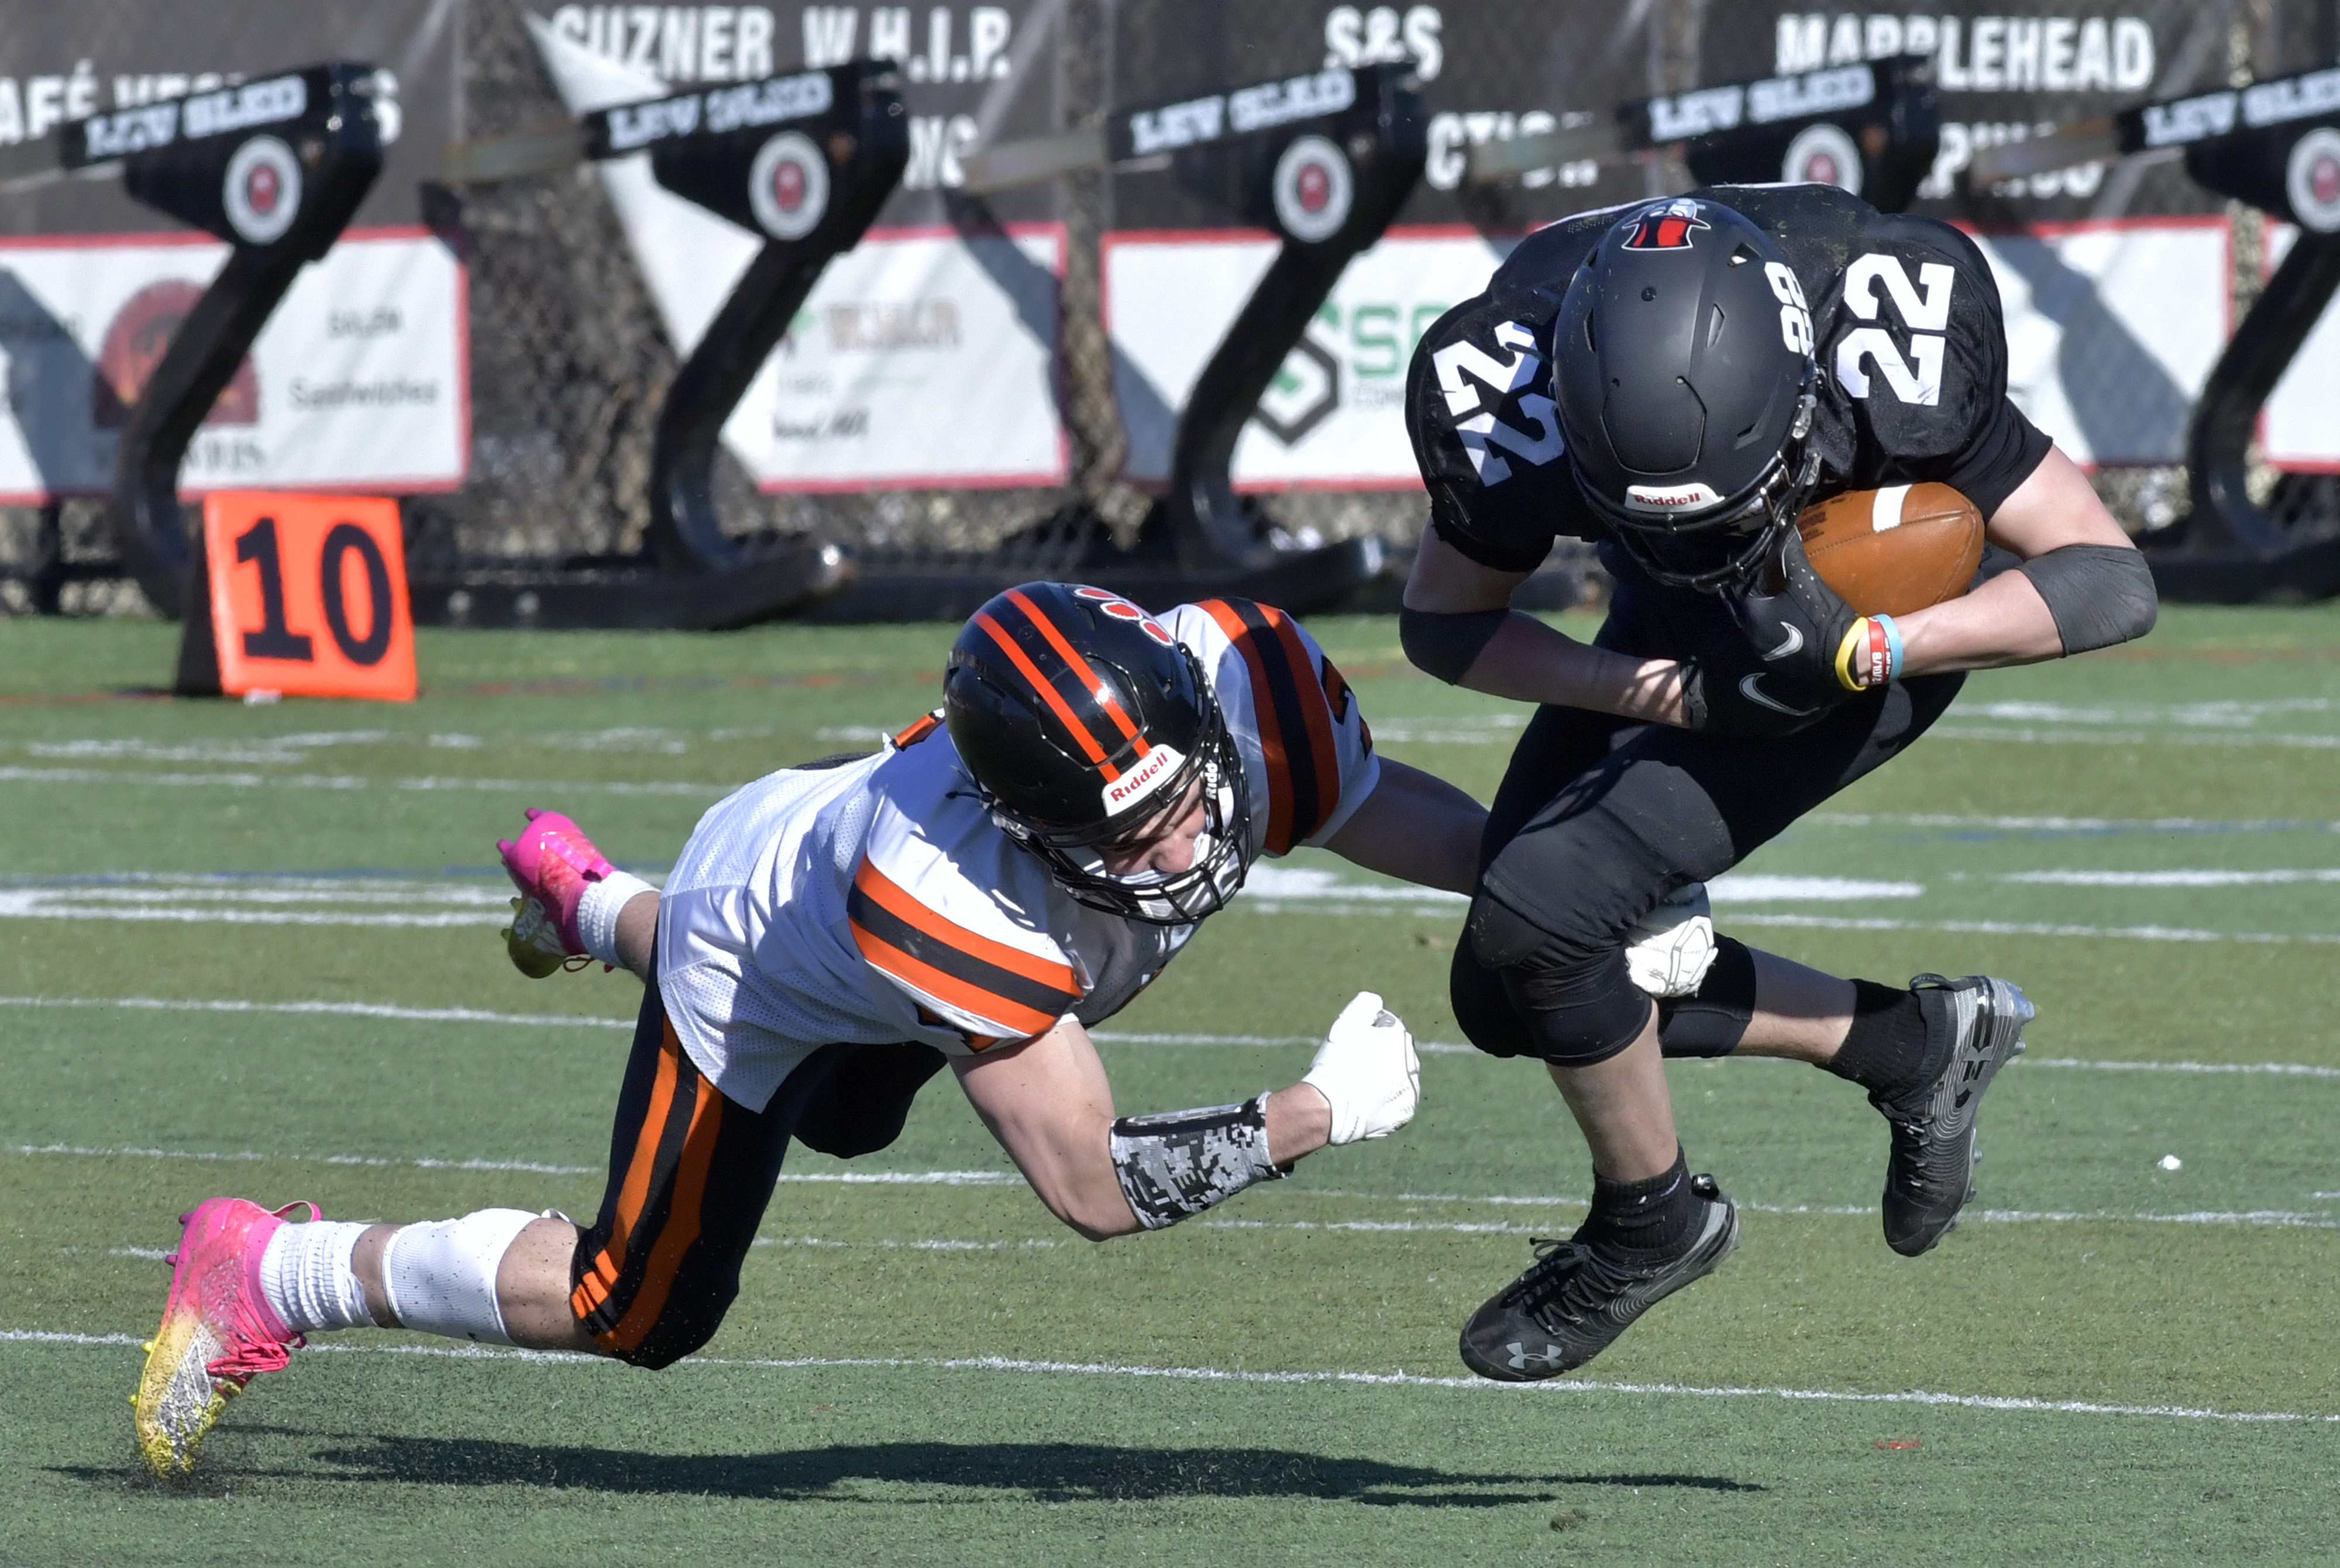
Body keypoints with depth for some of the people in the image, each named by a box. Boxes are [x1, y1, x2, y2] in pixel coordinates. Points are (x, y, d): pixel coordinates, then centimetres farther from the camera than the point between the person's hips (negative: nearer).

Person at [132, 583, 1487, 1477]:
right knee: (638, 1314, 7)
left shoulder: (1238, 680, -38)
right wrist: (1320, 1116, -42)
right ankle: (271, 1277, 25)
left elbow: (1422, 830, -17)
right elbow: (1094, 1188, -44)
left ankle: (591, 903, 64)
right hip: (762, 952, -7)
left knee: (844, 1121, 39)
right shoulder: (951, 898, -51)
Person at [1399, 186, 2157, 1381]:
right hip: (1677, 631, 5)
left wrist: (1864, 650, -42)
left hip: (1868, 622, -5)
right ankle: (1908, 1043, 15)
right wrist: (1666, 695, -28)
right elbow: (1444, 623, -13)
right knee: (1509, 998, 2)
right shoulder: (1514, 405, -32)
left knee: (1539, 915, -19)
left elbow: (2112, 583, -30)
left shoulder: (1888, 355, -39)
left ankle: (1649, 1224, 7)